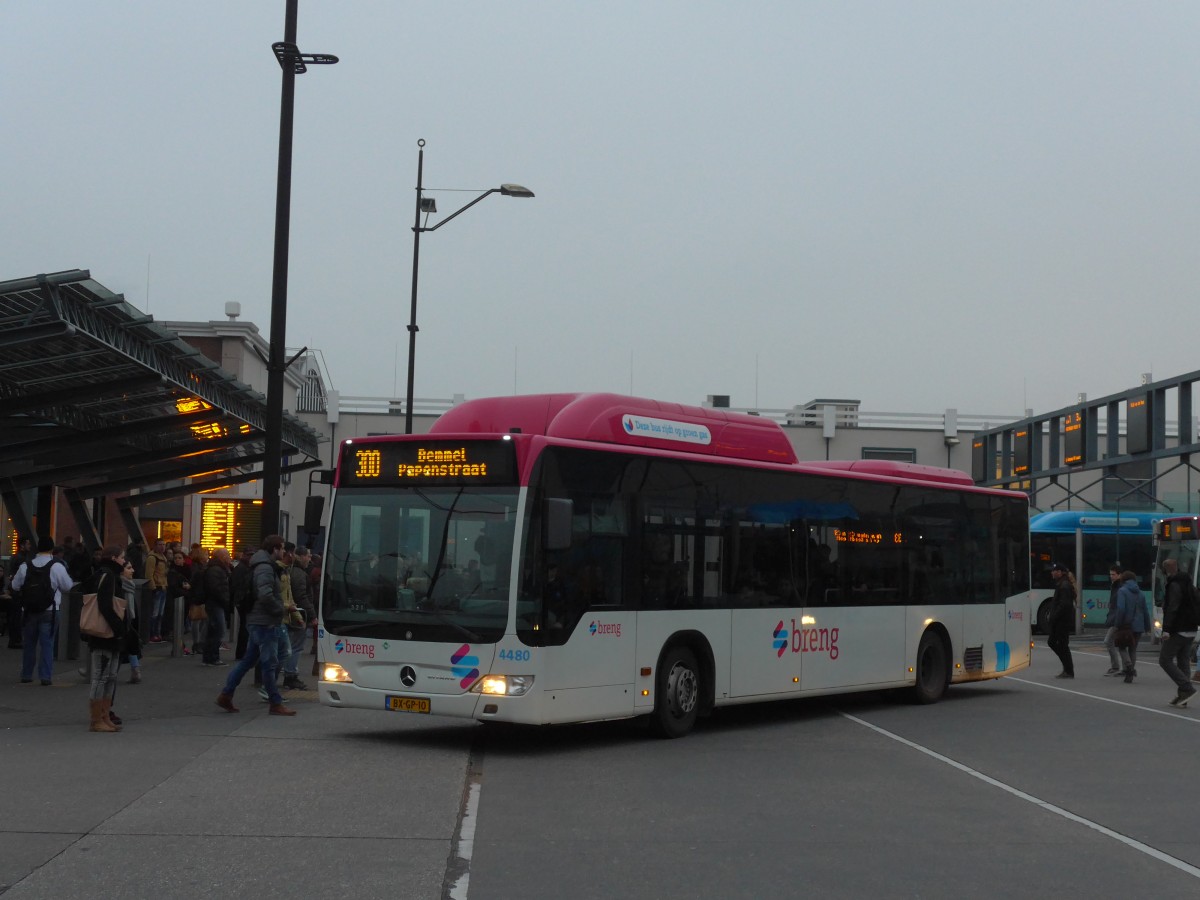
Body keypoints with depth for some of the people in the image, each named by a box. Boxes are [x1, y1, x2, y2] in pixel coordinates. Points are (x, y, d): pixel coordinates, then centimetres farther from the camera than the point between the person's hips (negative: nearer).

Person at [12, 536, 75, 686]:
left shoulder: (25, 566, -1)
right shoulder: (57, 567, -10)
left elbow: (15, 585, 8)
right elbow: (68, 587, -1)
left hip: (29, 611, 3)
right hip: (49, 611, -3)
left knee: (28, 644, 14)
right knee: (47, 644, 1)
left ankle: (26, 675, 19)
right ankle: (46, 676, -4)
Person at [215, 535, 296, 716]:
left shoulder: (264, 567, 17)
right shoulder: (265, 568, -15)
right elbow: (265, 595, -27)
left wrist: (280, 608, 13)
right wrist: (279, 609, -13)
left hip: (258, 621, 10)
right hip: (265, 622, -10)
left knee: (248, 660, 13)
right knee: (269, 663, -4)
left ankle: (226, 695, 15)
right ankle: (276, 704, 1)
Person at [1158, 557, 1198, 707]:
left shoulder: (1174, 585, -13)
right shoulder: (1187, 584, 15)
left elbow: (1172, 609, -22)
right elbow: (1194, 606, 23)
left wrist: (1167, 629, -25)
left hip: (1178, 631, -9)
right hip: (1190, 630, 9)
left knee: (1165, 660, -4)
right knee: (1184, 662, 10)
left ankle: (1186, 688, -14)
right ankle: (1182, 695, 9)